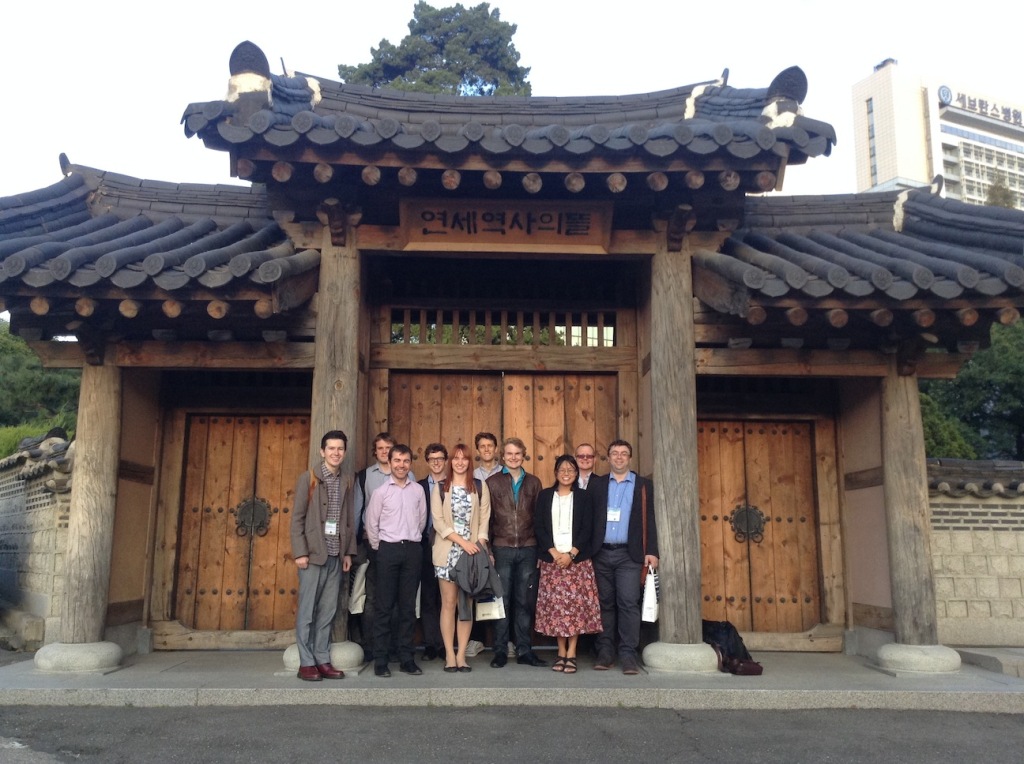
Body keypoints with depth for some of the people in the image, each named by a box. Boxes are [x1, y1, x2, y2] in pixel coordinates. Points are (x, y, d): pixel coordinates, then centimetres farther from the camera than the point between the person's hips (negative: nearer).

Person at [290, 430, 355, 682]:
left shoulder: (346, 482, 12)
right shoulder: (308, 478, -2)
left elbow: (348, 520, 14)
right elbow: (297, 518, -5)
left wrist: (348, 552, 8)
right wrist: (300, 552, -11)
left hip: (336, 556, 4)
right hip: (313, 554, -4)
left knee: (328, 611, 7)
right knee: (307, 610, 0)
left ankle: (322, 660, 14)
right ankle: (306, 662, 7)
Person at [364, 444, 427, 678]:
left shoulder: (418, 490, 5)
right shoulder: (381, 492, -1)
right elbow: (371, 524, 3)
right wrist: (379, 549, 7)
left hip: (412, 549, 2)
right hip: (388, 549, -2)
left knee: (408, 606, 7)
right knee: (384, 606, 1)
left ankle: (406, 658, 14)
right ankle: (380, 660, 6)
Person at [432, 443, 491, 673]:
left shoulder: (480, 486, 7)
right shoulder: (440, 488, 5)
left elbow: (484, 519, 4)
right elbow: (438, 521, -3)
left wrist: (479, 545, -9)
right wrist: (462, 541, -13)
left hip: (472, 551, 1)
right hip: (447, 552, -1)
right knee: (449, 602, 0)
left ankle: (461, 654, 8)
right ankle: (449, 655, 5)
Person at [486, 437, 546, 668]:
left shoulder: (533, 482, 9)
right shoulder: (492, 482, 3)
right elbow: (485, 518, 3)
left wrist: (541, 548, 4)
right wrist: (487, 550, -3)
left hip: (528, 549, 2)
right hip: (502, 549, -1)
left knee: (525, 601, 6)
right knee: (502, 601, 4)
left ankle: (524, 650, 14)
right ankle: (500, 651, 12)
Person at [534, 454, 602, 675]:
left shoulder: (583, 497, 7)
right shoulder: (544, 496, 9)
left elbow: (587, 529, 0)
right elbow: (539, 527, 2)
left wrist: (571, 554, -11)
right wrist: (554, 552, -9)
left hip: (577, 559, -1)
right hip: (551, 559, 1)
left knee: (576, 603, -5)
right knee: (555, 604, 0)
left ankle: (571, 654, 0)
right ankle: (561, 652, 10)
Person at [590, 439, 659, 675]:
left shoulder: (643, 485, 7)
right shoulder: (597, 484, 10)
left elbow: (649, 520, 3)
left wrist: (651, 551, -4)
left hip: (628, 554, -2)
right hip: (601, 554, 2)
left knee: (628, 603, -7)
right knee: (605, 603, 6)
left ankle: (628, 655, -2)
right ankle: (605, 653, 12)